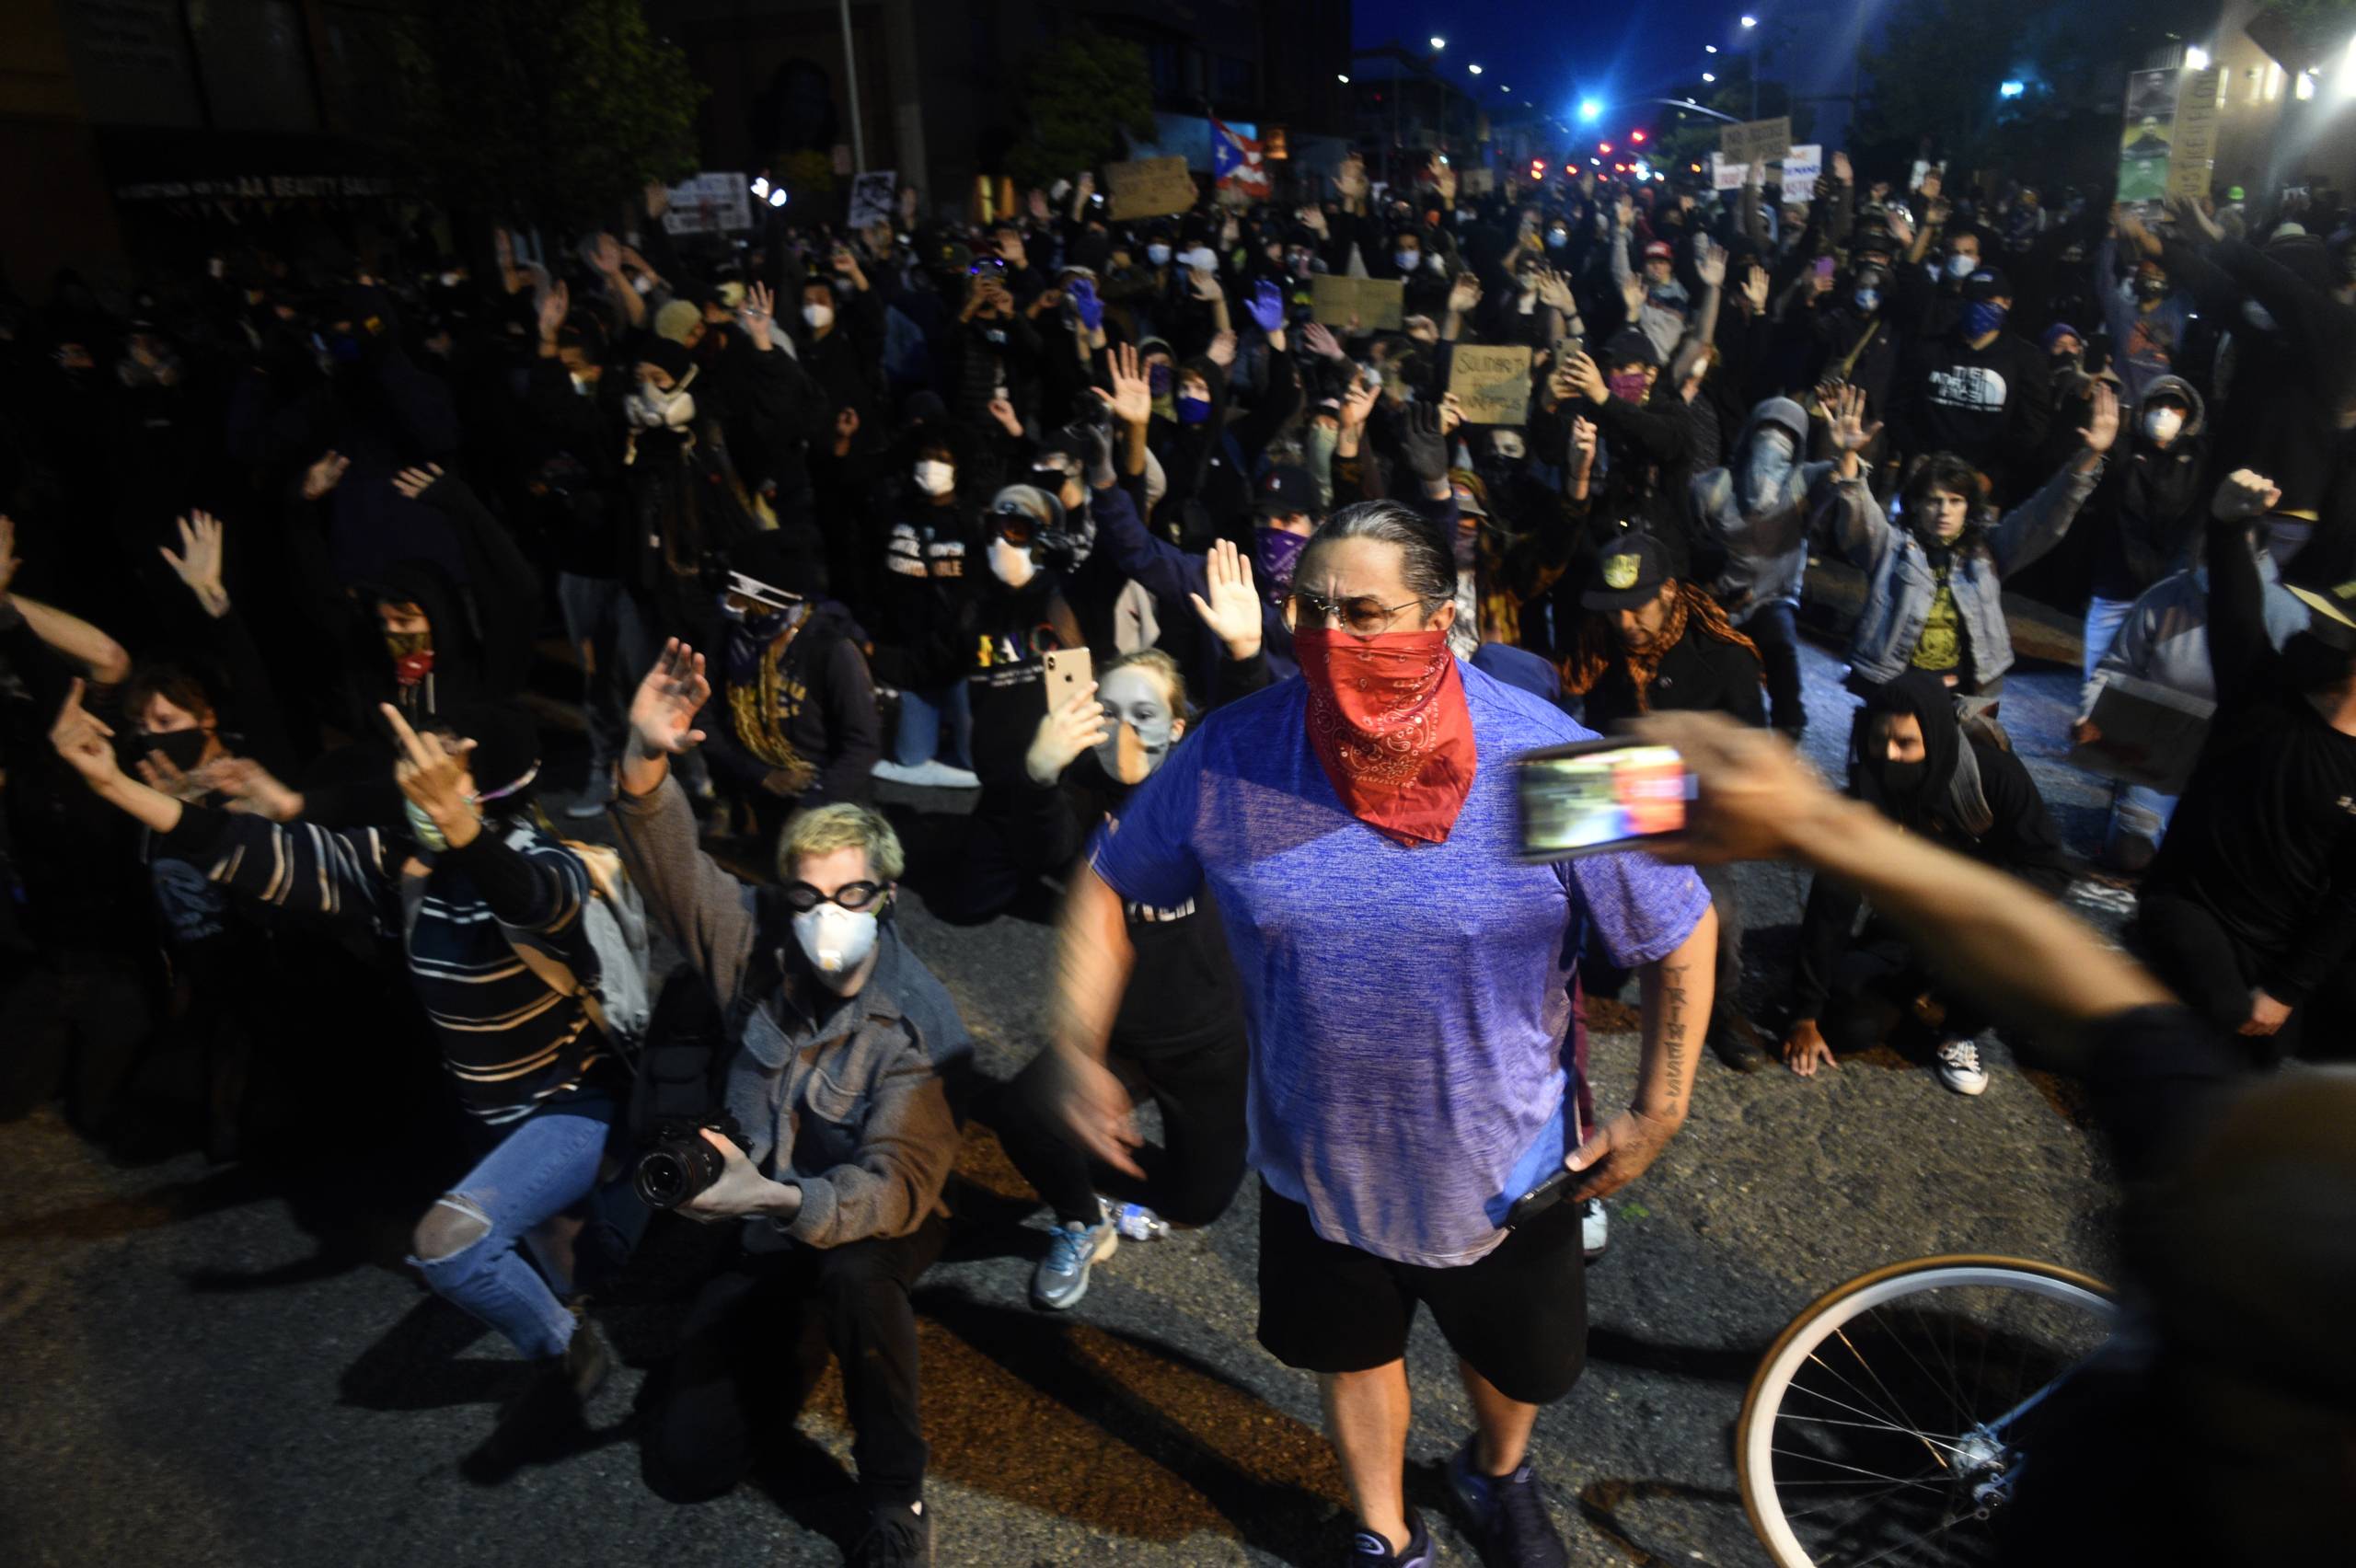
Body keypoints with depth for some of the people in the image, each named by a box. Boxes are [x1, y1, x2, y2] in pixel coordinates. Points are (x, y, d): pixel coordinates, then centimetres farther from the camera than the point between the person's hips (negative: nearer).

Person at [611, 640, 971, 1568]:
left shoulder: (919, 1024, -25)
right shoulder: (754, 952, -13)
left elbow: (898, 1183, -32)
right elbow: (672, 867, -27)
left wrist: (778, 1199, -50)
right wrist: (646, 761, -48)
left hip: (869, 1225, -4)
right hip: (759, 1231, 4)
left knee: (856, 1270, -40)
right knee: (688, 1464, 1)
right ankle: (799, 1332, 30)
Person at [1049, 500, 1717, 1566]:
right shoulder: (1230, 757, -20)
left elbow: (1681, 936, -11)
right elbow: (1109, 884, -6)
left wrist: (1658, 1111, -9)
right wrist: (1078, 1050, -15)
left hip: (1503, 1172, 0)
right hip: (1317, 1164, 1)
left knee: (1519, 1364, 26)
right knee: (1353, 1356, 25)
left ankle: (1498, 1476, 64)